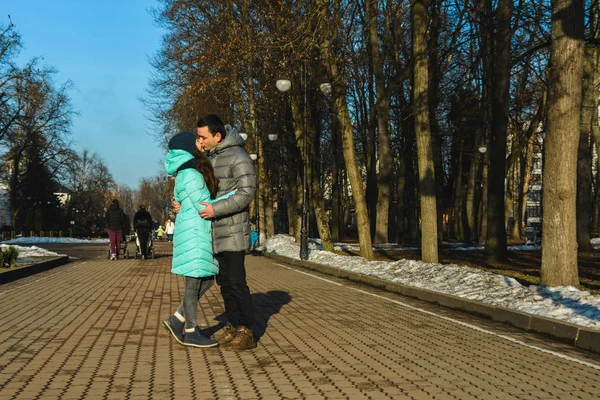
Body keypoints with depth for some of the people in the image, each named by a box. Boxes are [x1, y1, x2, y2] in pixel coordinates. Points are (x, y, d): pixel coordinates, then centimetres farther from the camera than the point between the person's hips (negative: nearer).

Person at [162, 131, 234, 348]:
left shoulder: (189, 172, 14)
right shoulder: (190, 175, -16)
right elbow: (204, 207, -17)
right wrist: (232, 195, -14)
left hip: (198, 233, 10)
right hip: (193, 234, -10)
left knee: (207, 279, 12)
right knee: (194, 282, -2)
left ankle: (176, 320, 19)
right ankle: (190, 333, 8)